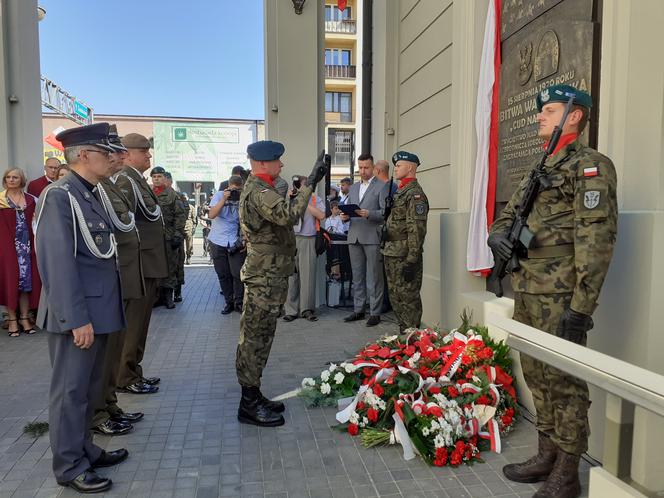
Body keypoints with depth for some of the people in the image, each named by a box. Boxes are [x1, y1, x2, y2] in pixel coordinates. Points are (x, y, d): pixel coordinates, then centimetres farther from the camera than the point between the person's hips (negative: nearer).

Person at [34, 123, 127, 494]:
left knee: (90, 389, 19)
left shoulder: (94, 195, 12)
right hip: (78, 315, -8)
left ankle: (85, 450, 33)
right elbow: (58, 263, -20)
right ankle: (69, 467, 19)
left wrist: (98, 314, 12)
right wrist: (76, 319, -21)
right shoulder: (59, 196, -14)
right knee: (71, 390, 5)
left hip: (99, 310, 9)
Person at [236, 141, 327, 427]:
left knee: (259, 338, 16)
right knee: (255, 339, -2)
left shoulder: (259, 189, 17)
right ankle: (249, 404, 8)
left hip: (269, 277, 11)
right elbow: (288, 215, -36)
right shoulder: (258, 191, -18)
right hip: (265, 278, -11)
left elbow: (282, 215, 26)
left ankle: (253, 396, 27)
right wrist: (311, 182, -32)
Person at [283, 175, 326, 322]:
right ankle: (291, 310, 6)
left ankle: (307, 309, 7)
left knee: (307, 274, -2)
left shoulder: (316, 199, 11)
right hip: (291, 239, 1)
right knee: (290, 275, -1)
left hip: (308, 240, -1)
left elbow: (321, 215, -7)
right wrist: (289, 200, -5)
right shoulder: (291, 199, 15)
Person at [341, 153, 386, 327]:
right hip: (354, 237, 6)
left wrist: (369, 214, -23)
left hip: (373, 237, -6)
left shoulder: (382, 187, 0)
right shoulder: (353, 188, 19)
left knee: (374, 278, -1)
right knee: (357, 276, 11)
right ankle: (358, 310, 19)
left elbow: (385, 211, -7)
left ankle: (375, 313, 5)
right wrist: (344, 216, -2)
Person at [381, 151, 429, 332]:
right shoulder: (399, 192, 18)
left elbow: (417, 229, -20)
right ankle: (403, 332, 27)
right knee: (395, 296, 16)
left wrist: (411, 261, -23)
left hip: (405, 256, -10)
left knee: (408, 297, -3)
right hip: (392, 255, 10)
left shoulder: (415, 194, -13)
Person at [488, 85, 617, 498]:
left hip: (559, 296, -9)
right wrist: (498, 233, -1)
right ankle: (546, 456, 31)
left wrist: (581, 306, -21)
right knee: (537, 376, 16)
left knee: (564, 382, 1)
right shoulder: (541, 169, 19)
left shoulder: (590, 165, -8)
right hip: (527, 292, 9)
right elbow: (509, 212, 25)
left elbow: (596, 239, -17)